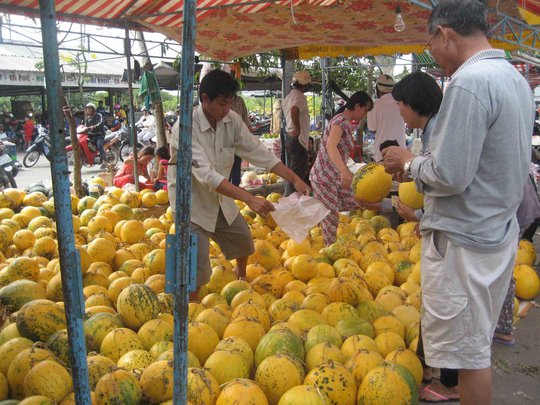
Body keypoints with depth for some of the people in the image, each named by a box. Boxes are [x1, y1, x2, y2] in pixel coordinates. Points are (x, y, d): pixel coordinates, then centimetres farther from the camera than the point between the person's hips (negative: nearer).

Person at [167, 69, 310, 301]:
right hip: (192, 200, -7)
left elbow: (257, 151, -6)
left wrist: (294, 179, -15)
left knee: (243, 241, 25)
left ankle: (241, 279, 55)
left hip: (220, 197, 7)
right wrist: (249, 199, -46)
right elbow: (206, 174, -39)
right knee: (198, 270, -14)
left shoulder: (231, 120, -10)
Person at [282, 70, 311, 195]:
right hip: (298, 139, -10)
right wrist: (297, 128, -24)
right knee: (297, 175, -6)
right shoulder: (300, 97, -16)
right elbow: (294, 111, -35)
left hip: (288, 137, 10)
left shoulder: (289, 96, 14)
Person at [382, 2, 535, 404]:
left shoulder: (469, 82, -21)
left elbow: (450, 175, -24)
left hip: (464, 240, -10)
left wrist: (409, 163, -5)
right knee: (478, 343, 21)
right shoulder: (516, 79, 9)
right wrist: (421, 164, 11)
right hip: (500, 231, 10)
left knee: (468, 350, 4)